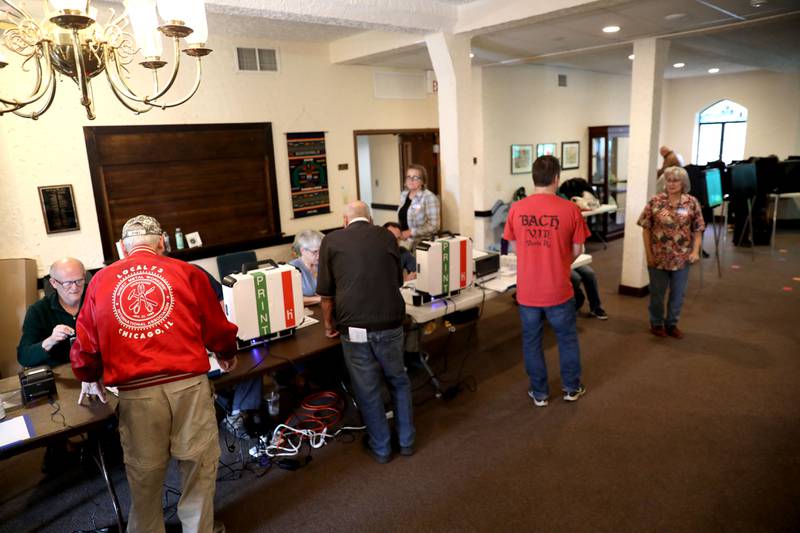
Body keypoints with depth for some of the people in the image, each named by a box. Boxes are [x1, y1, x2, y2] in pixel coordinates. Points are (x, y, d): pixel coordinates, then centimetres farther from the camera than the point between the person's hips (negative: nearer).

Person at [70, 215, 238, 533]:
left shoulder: (101, 281, 9)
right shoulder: (187, 273, 4)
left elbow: (86, 343, 13)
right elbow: (217, 328, 8)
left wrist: (89, 378, 33)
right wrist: (227, 356, 29)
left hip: (135, 391, 2)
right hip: (188, 384, -1)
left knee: (144, 474, 19)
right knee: (199, 464, 15)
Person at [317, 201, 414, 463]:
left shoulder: (332, 241, 3)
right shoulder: (387, 237, 9)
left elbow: (326, 293, 4)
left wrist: (329, 325, 20)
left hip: (355, 328, -2)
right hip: (391, 325, 2)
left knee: (367, 390, 15)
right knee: (399, 382, 24)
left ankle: (381, 447, 30)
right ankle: (406, 440, 33)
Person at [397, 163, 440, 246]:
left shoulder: (429, 197, -10)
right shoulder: (403, 195, 10)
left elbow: (434, 226, -16)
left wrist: (411, 232, -16)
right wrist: (399, 233, 4)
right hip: (404, 243, 6)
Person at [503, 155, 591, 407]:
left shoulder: (516, 209, -6)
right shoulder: (570, 209, -11)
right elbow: (577, 250, -2)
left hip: (527, 290, 1)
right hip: (558, 289, -1)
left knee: (531, 341, 15)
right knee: (567, 338, 19)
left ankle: (539, 393, 27)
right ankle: (572, 388, 34)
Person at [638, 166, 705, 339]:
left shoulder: (692, 203, -3)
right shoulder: (655, 201, -7)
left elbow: (698, 230, 1)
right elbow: (646, 229, -4)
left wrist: (695, 250, -12)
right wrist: (649, 254, -7)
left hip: (681, 258, 1)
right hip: (658, 257, -1)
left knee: (678, 294, 13)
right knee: (657, 293, 12)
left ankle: (672, 324, 30)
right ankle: (656, 323, 30)